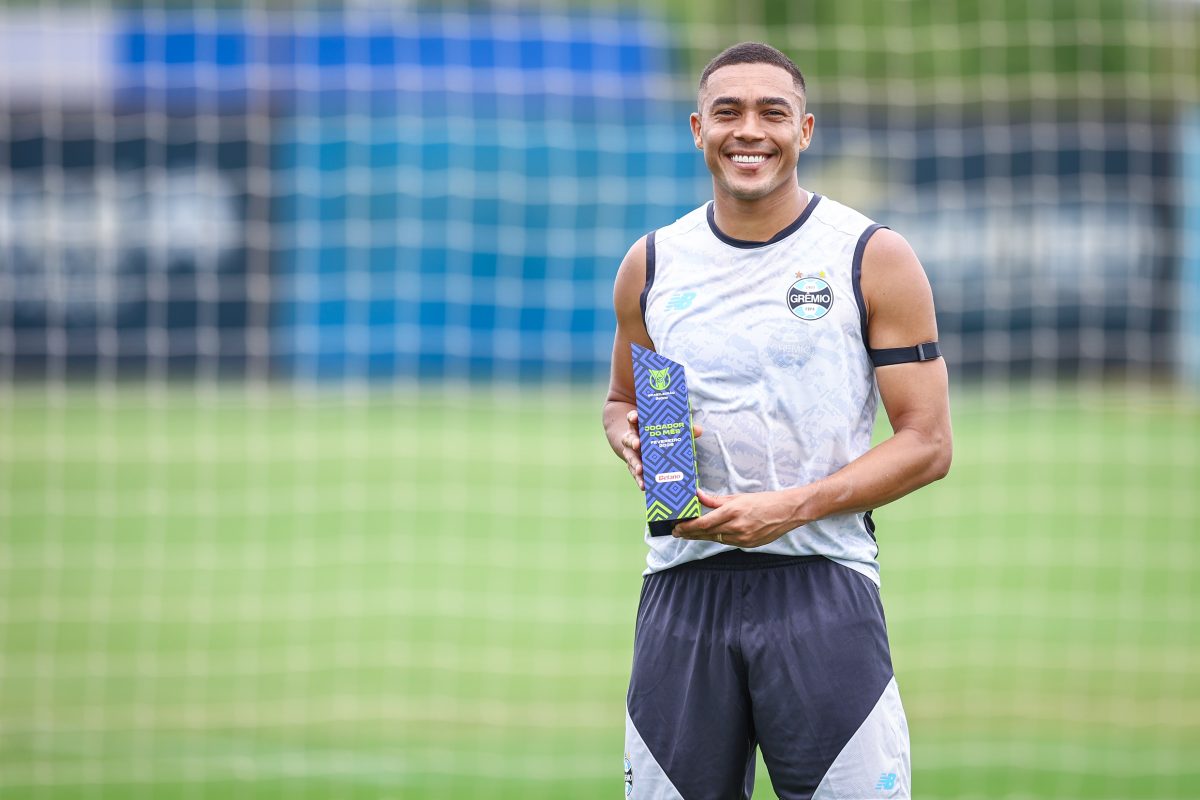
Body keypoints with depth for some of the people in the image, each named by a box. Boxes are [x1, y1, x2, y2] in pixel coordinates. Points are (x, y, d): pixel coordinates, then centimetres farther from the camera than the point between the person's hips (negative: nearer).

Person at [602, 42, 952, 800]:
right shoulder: (652, 266, 10)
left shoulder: (874, 260, 0)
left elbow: (927, 444, -2)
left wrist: (789, 509, -14)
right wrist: (631, 437, 0)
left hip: (822, 586, -3)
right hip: (684, 583, 3)